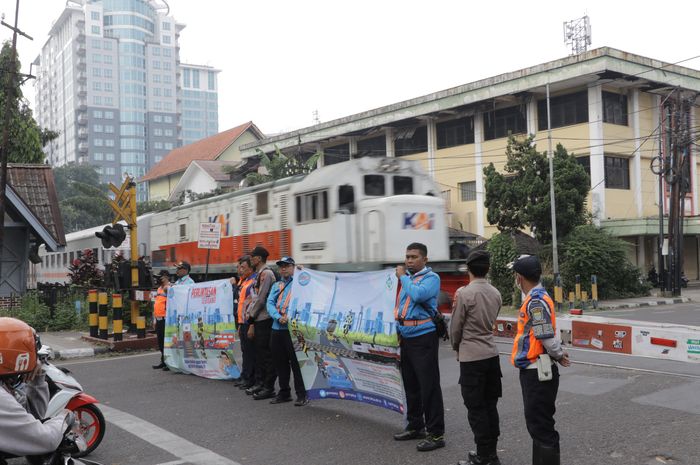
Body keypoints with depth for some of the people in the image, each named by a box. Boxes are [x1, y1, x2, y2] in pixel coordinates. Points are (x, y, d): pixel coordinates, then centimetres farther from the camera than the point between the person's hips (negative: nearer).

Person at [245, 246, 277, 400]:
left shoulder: (266, 273, -12)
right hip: (258, 320, 9)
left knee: (266, 353, -5)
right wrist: (251, 320, 14)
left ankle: (269, 388, 0)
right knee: (259, 351, 14)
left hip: (265, 320, -9)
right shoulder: (259, 274, 17)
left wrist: (251, 319, -10)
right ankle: (259, 383, 22)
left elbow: (261, 299, -15)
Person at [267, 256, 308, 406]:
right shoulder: (276, 285, 19)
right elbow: (270, 303, 6)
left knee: (296, 361, -6)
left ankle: (302, 395, 0)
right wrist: (279, 317, -12)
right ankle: (284, 392, 22)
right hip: (277, 328, 6)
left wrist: (290, 316, -20)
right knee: (279, 361, 11)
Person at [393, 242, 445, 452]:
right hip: (406, 337, 8)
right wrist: (398, 329, 15)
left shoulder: (431, 278, -8)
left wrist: (403, 277, -12)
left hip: (423, 338, -8)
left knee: (429, 386, -6)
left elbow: (418, 295, -26)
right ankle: (415, 426, 28)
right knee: (411, 385, 15)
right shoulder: (406, 278, 14)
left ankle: (435, 433, 0)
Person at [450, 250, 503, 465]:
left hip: (471, 358, -6)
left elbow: (455, 327, -7)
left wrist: (456, 347, 12)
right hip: (491, 354, 7)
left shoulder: (464, 294, -15)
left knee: (476, 408, 1)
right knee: (490, 405, 13)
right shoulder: (495, 293, 5)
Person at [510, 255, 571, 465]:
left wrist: (559, 356, -4)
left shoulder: (536, 301, -19)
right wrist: (560, 354, 6)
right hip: (533, 371, 10)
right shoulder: (537, 298, 12)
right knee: (537, 424, 18)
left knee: (541, 427, -3)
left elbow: (547, 337, -20)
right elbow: (550, 334, 16)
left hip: (537, 372, -10)